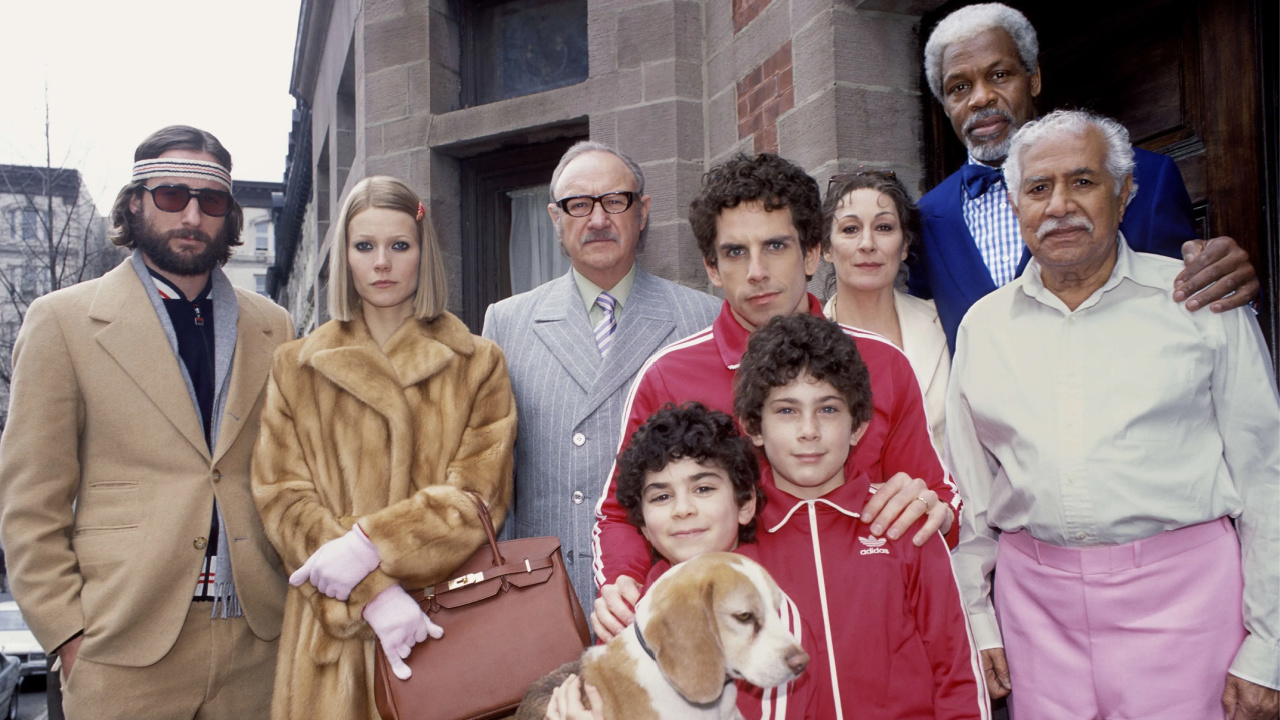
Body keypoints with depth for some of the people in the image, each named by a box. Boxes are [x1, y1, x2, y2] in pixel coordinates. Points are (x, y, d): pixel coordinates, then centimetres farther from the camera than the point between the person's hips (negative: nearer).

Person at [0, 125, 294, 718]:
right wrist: (66, 632, -5)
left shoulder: (272, 329, 9)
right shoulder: (62, 320, 1)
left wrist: (299, 601, 3)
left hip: (256, 637, 3)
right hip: (125, 646, -2)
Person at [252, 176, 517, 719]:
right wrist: (373, 593, -15)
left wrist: (367, 546, -16)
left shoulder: (478, 364, 5)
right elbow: (282, 500, -2)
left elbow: (480, 496, -4)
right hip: (334, 630, 1)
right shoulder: (296, 367, 7)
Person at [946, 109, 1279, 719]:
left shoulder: (1200, 301, 1)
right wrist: (978, 623, 9)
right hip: (1035, 597, 2)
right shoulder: (983, 325, 7)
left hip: (1180, 589, -2)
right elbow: (969, 492, 11)